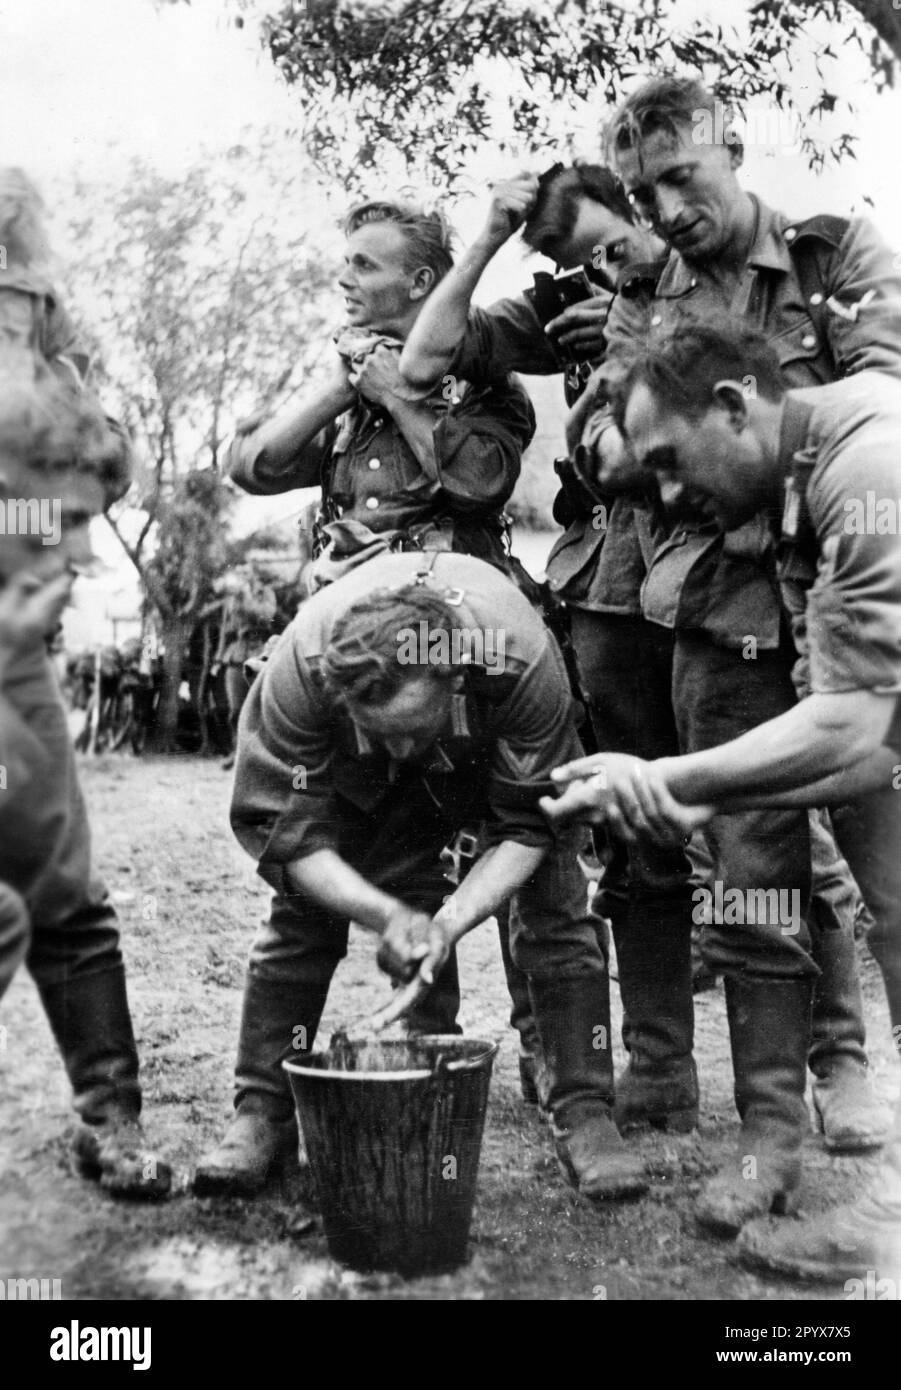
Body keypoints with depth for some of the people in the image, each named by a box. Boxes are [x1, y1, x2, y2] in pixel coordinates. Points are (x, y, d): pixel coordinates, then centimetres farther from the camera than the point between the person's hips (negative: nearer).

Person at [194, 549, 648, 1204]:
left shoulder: (523, 659, -42)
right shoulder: (300, 668, -40)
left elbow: (528, 826, -27)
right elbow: (286, 830, -29)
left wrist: (450, 920, -40)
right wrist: (386, 913, -41)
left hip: (501, 756, 0)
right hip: (355, 779, 1)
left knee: (555, 910, -15)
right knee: (303, 913, -11)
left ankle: (584, 1114, -5)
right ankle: (262, 1112, 2)